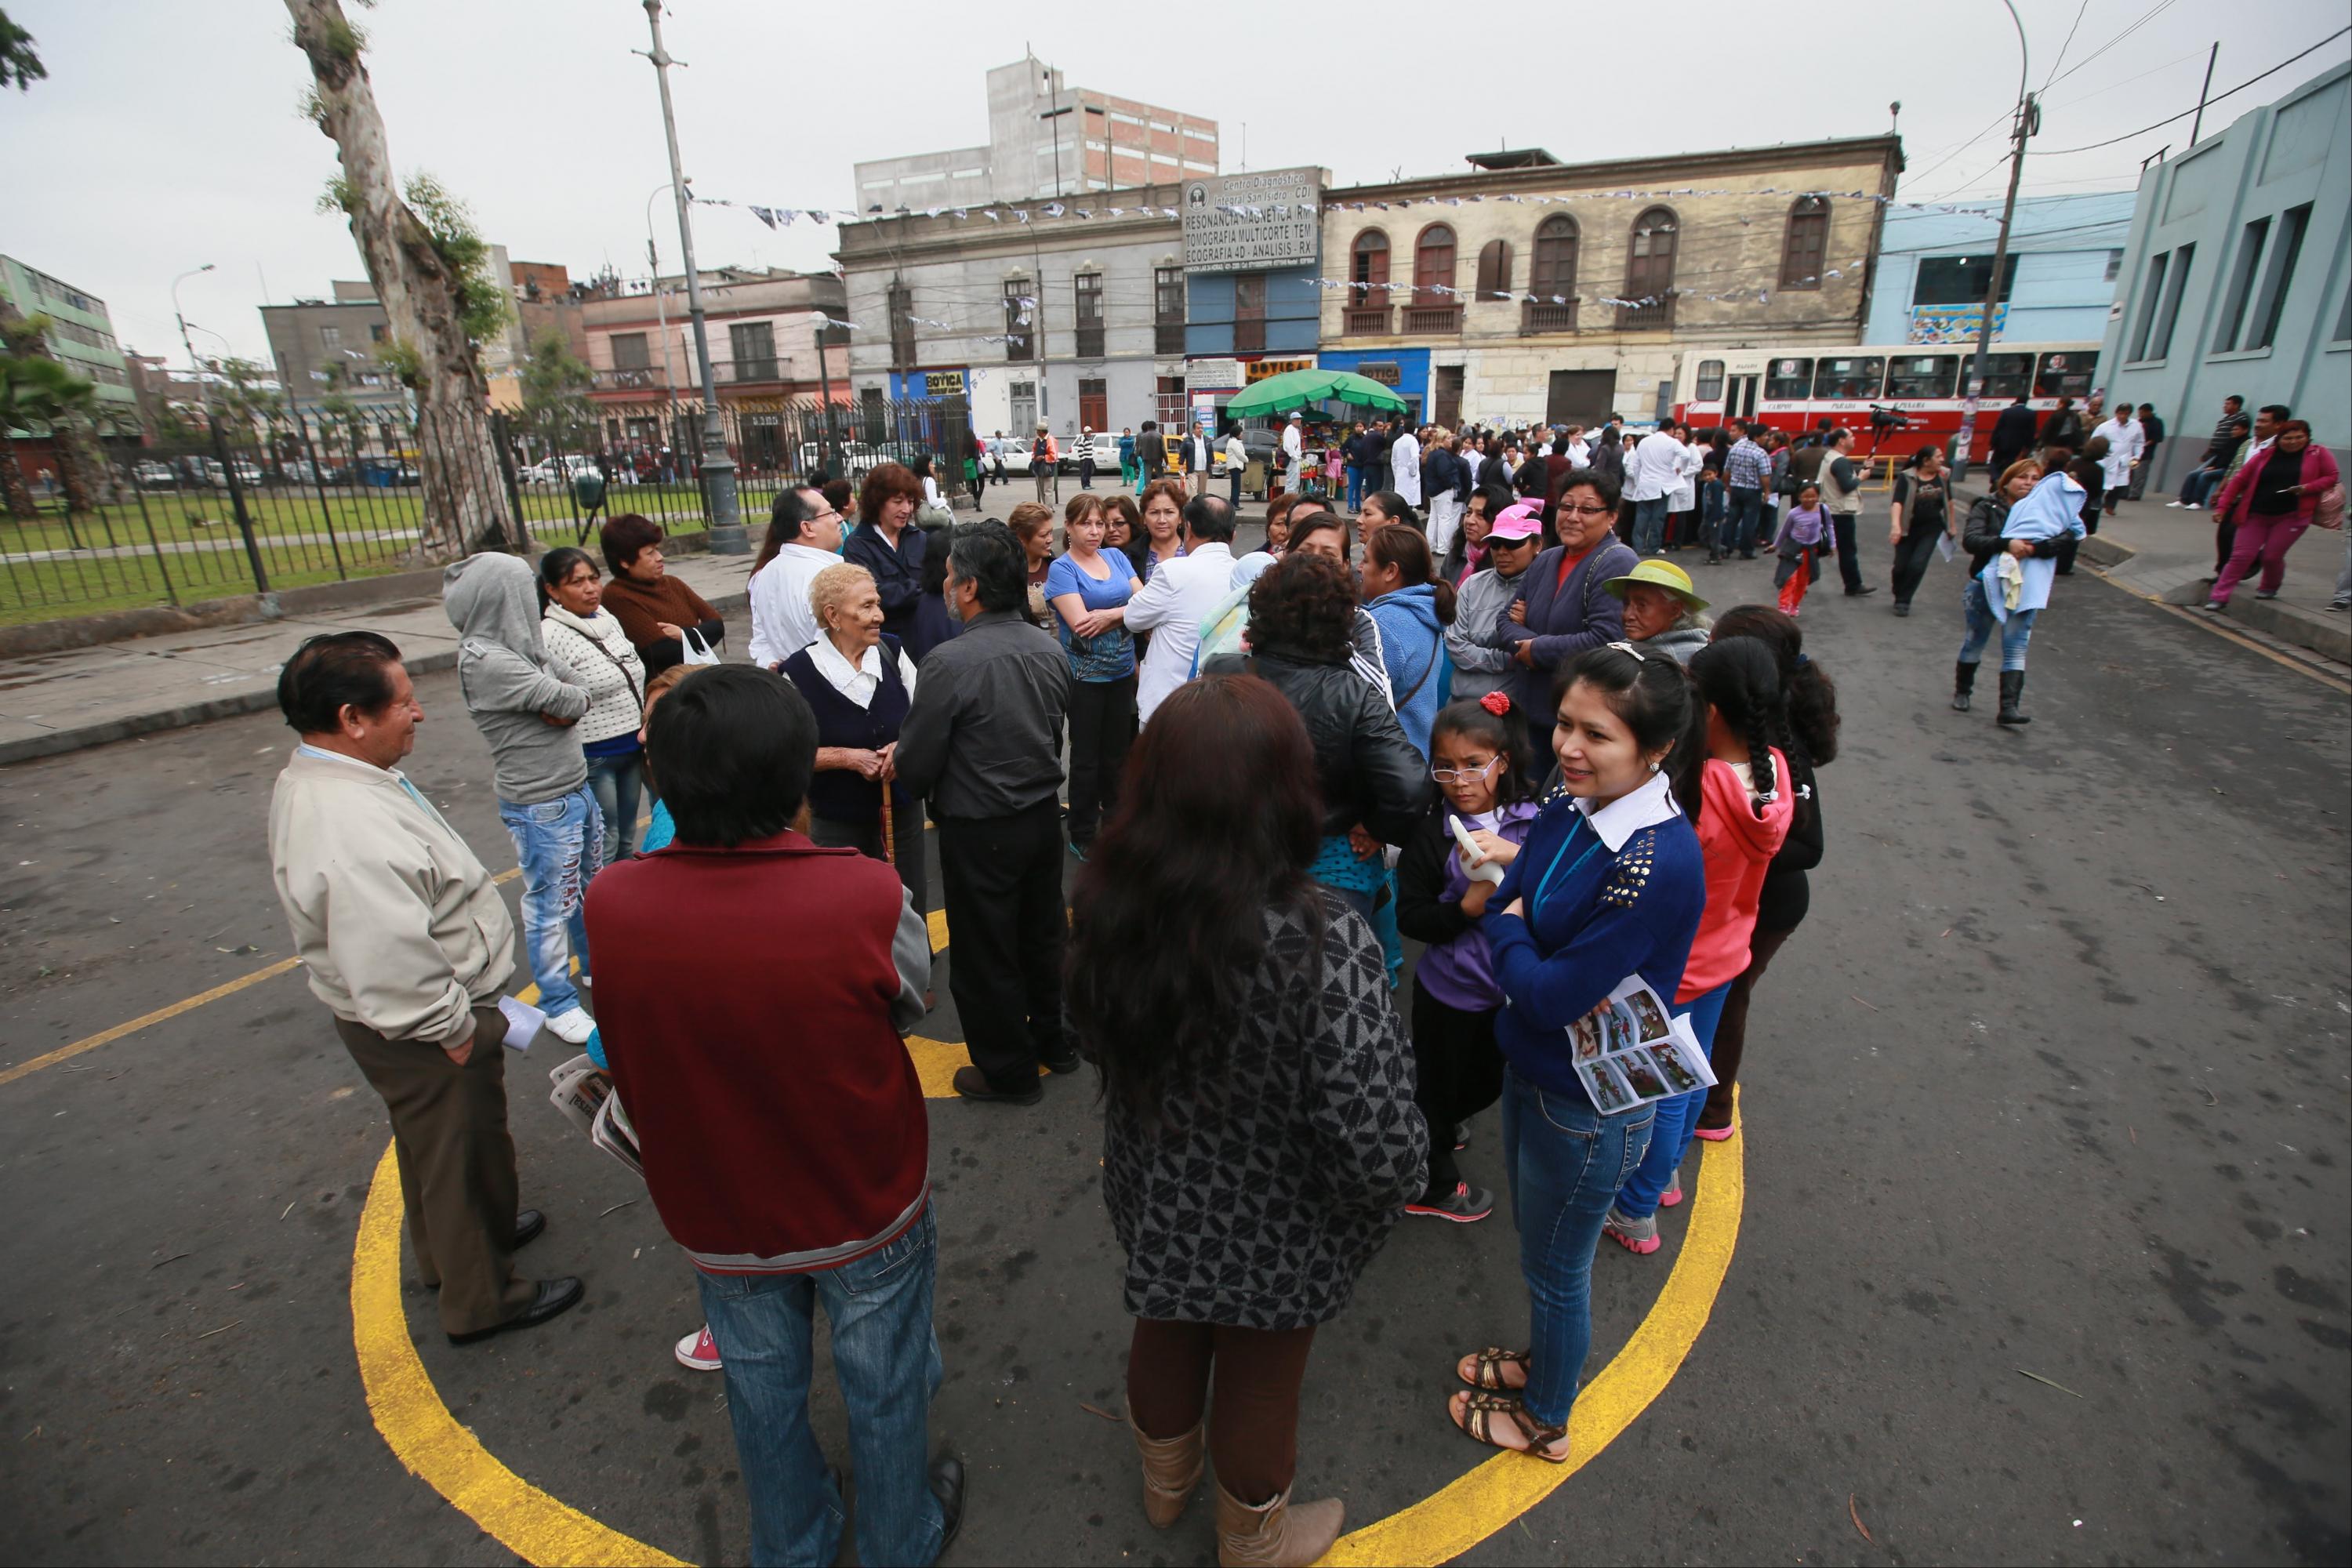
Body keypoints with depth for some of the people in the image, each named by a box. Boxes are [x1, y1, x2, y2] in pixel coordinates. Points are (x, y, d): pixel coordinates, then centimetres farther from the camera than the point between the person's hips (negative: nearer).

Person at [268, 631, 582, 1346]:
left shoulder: (310, 781, 1)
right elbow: (393, 967, -36)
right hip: (425, 1035, -10)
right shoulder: (355, 829, -35)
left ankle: (451, 1247, 54)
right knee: (463, 1155, 12)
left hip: (394, 1021, 10)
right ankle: (482, 1299, 34)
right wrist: (454, 1027, -20)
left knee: (433, 1148, 30)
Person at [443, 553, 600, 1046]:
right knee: (550, 906, 5)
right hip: (541, 806, -9)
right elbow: (566, 700, -21)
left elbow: (578, 685, 7)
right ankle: (558, 1005, 20)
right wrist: (565, 696, 1)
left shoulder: (519, 646, 6)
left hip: (576, 789, 9)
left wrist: (564, 702, -14)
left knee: (592, 886, 22)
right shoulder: (486, 661, -22)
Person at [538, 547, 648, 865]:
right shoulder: (551, 636, -16)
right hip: (593, 758, -7)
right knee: (603, 846, 0)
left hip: (632, 748, 8)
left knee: (627, 839, 17)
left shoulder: (609, 619, 9)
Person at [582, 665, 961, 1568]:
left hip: (718, 1216, 3)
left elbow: (625, 1054, -7)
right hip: (868, 1210, -2)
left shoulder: (610, 907, -23)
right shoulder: (866, 898, -32)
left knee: (763, 1394, 29)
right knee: (884, 1391, 25)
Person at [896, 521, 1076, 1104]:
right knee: (1041, 936, 22)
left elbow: (916, 765, -17)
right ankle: (1051, 1040, 41)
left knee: (986, 954, 11)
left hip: (978, 832, -7)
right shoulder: (1050, 649, -3)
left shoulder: (950, 661, -24)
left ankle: (1008, 1072, 27)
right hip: (1043, 814, 7)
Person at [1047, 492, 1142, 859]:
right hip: (1085, 674, -5)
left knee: (1117, 753, 16)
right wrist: (1127, 613, -11)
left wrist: (1109, 614, -19)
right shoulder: (1062, 569, -8)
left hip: (1122, 671, 5)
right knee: (1086, 758, 6)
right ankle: (1082, 837, 20)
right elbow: (1080, 623, -20)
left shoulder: (1116, 557, 7)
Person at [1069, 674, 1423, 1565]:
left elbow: (1096, 1040, -4)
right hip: (1274, 1237, -4)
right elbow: (1380, 1148, -32)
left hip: (1152, 1205, 4)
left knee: (1167, 1335, 32)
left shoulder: (1105, 903, -21)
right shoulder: (1323, 946, -37)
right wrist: (1394, 1188, -9)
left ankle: (1166, 1481, 64)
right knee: (1257, 1381, 25)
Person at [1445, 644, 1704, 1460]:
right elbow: (1502, 905, 3)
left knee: (1554, 1269, 18)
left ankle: (1545, 1419, 46)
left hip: (1590, 1105, -7)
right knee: (1536, 1240, 29)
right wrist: (1517, 931, -16)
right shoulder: (1566, 807, -9)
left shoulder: (1662, 865, -32)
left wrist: (1508, 929, -13)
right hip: (1529, 1067, 7)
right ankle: (1542, 1360, 57)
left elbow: (1552, 998, -28)